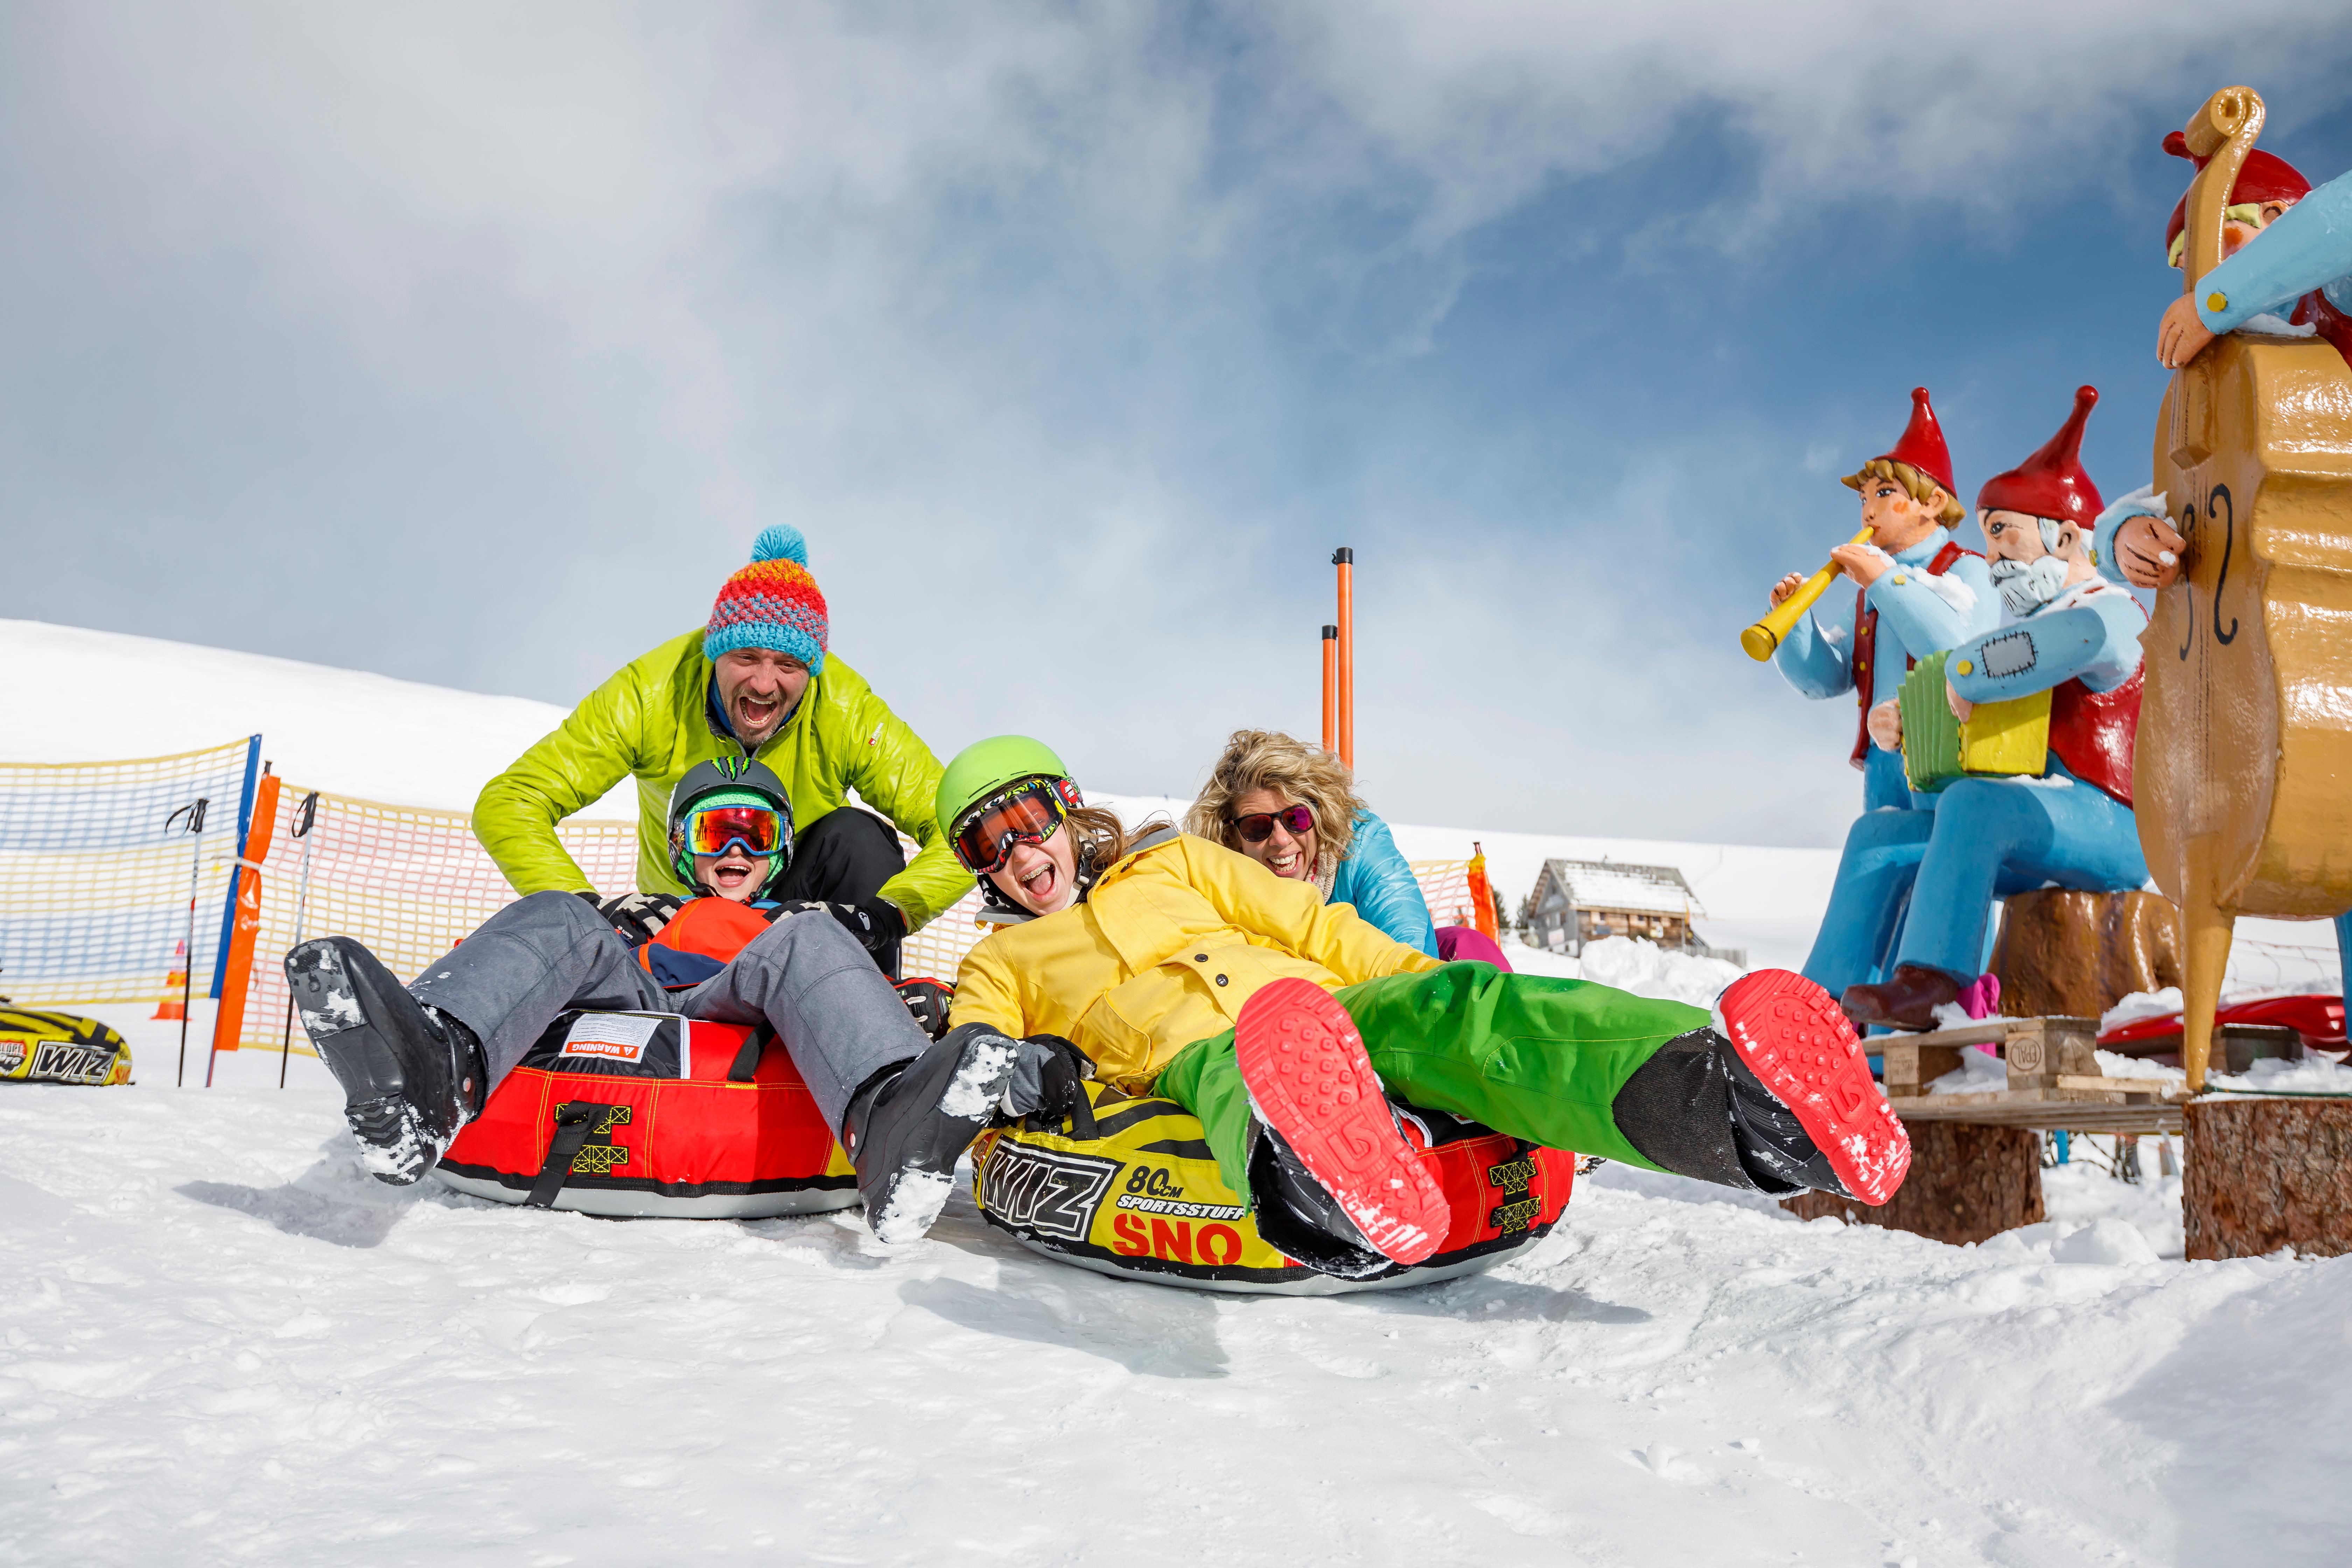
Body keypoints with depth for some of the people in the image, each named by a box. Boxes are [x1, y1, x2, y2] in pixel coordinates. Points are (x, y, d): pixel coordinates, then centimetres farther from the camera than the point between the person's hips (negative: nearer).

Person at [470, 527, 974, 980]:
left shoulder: (847, 710, -24)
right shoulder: (650, 694, -24)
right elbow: (508, 804, -23)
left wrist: (883, 915, -44)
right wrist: (588, 905, -40)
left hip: (797, 902, -1)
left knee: (859, 837, -29)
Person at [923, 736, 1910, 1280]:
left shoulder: (1174, 865, 31)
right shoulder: (999, 968, 29)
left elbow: (1316, 928, 22)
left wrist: (1432, 988, 7)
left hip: (1340, 1010, 2)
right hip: (1193, 1064, -2)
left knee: (1452, 1010, -32)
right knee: (1237, 1068, -42)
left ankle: (1733, 1097, -58)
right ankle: (1320, 1189, -79)